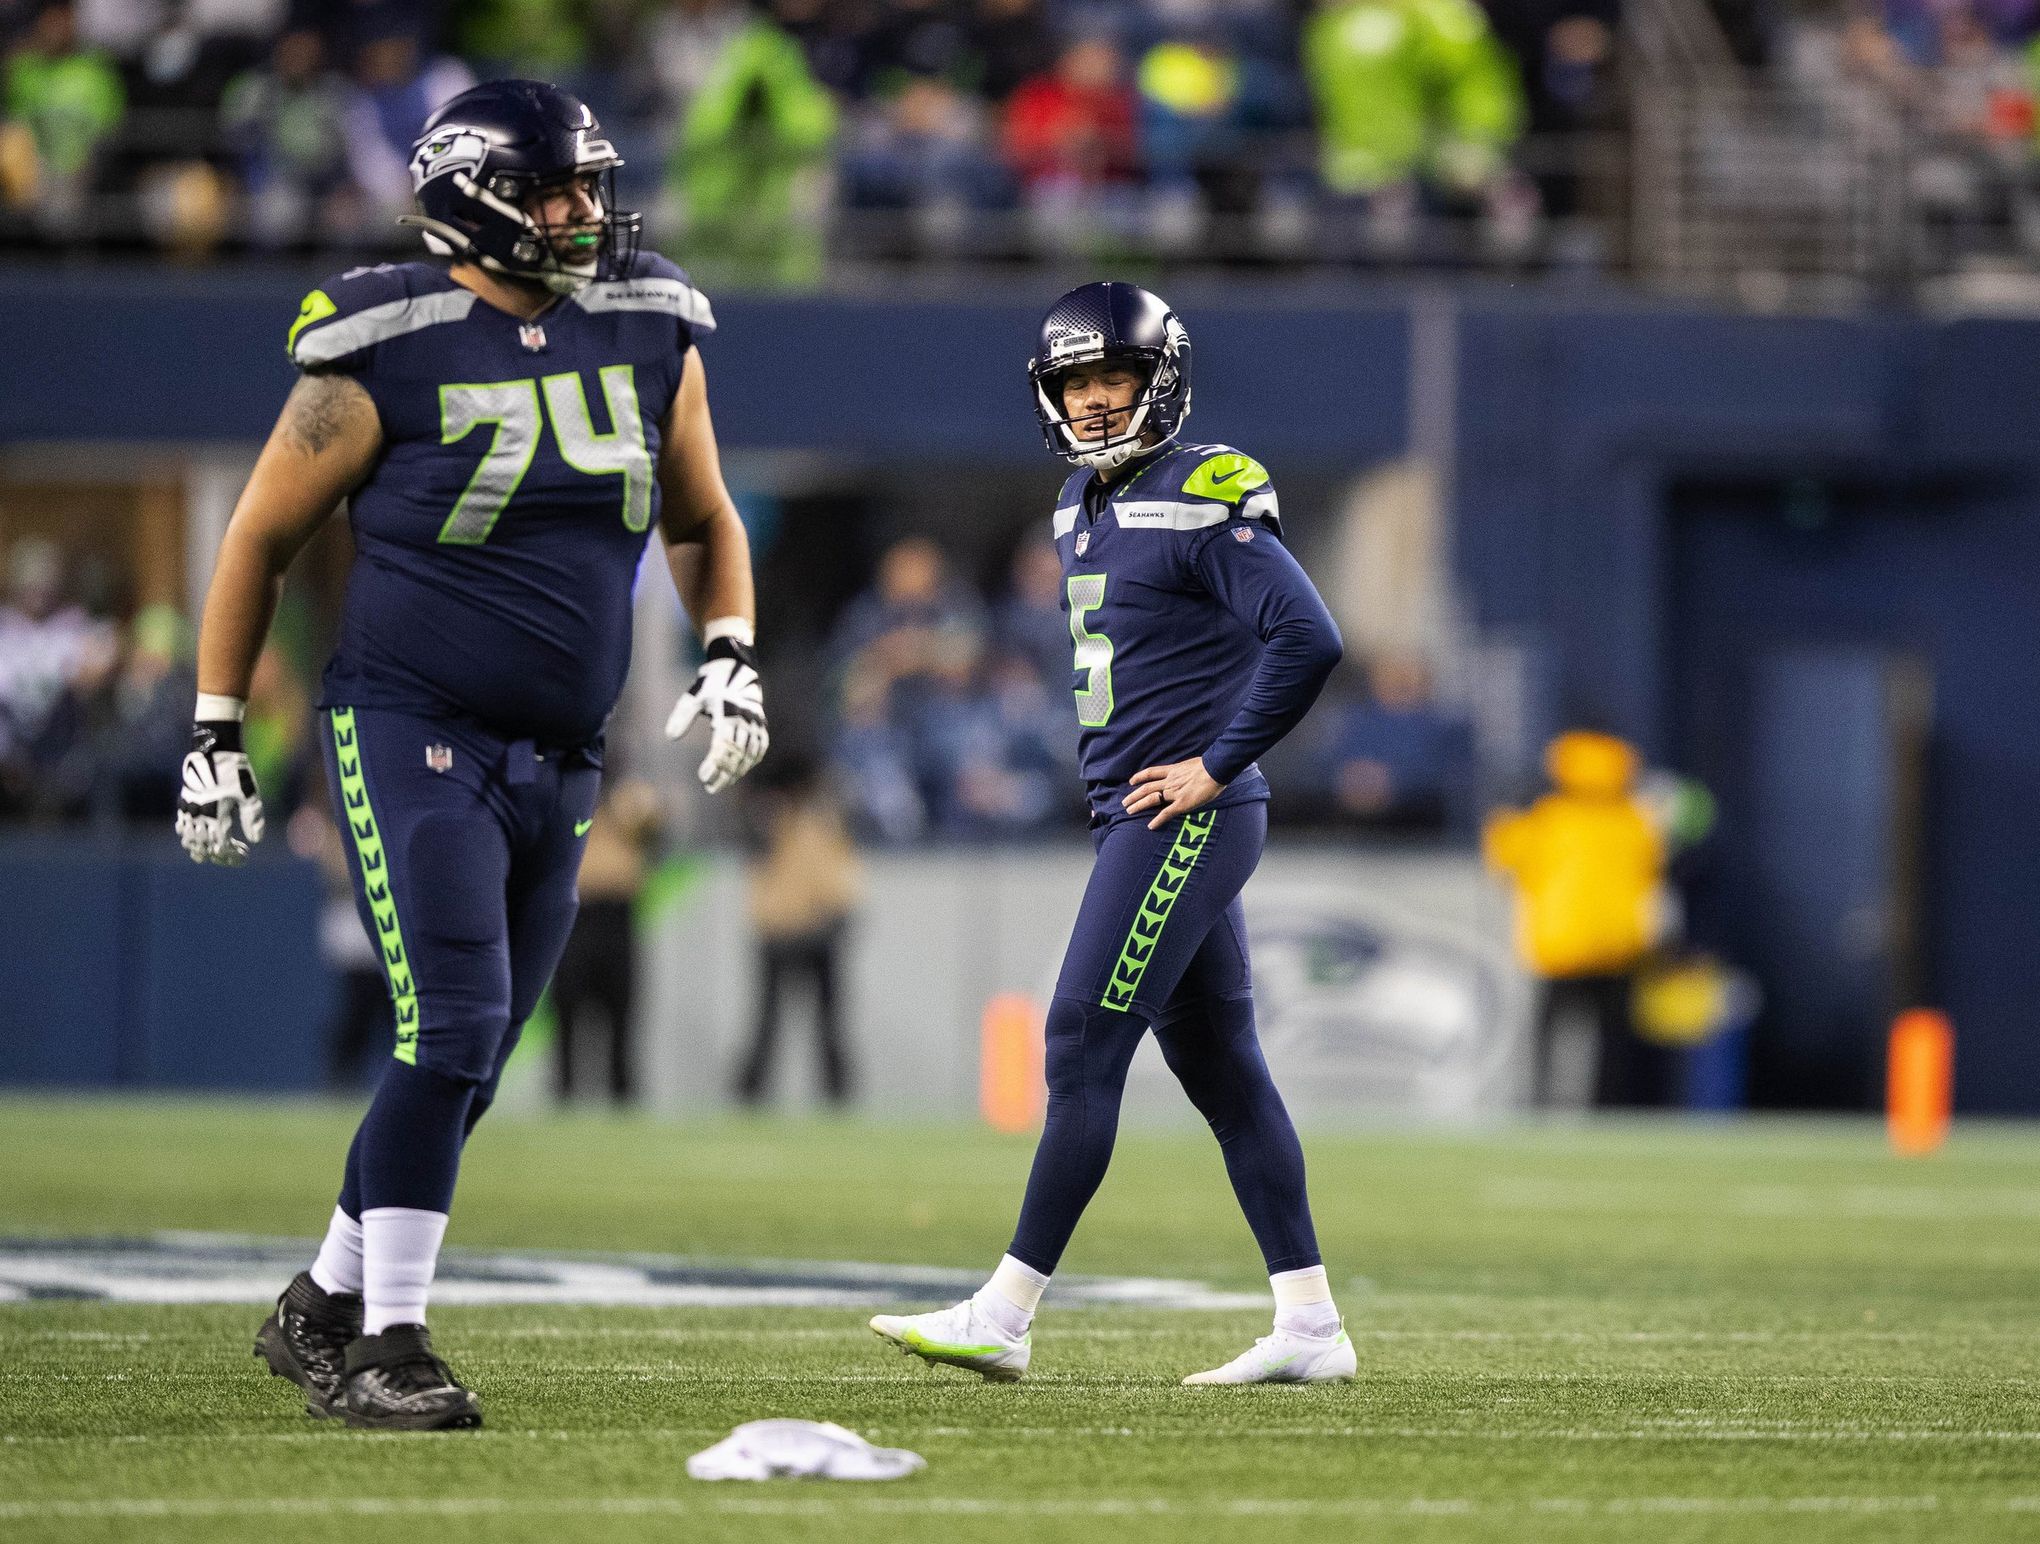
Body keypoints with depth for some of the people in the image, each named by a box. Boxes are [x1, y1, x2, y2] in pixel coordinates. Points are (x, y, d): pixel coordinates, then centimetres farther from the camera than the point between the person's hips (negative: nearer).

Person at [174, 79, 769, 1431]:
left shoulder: (652, 339, 4)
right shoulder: (387, 356, -11)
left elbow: (703, 520, 19)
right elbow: (261, 539, 0)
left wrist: (731, 656, 2)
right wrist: (217, 738, 0)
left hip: (558, 764, 6)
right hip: (411, 733, -6)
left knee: (466, 1067, 9)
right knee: (452, 1035, -17)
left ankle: (325, 1309, 25)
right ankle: (385, 1344, -11)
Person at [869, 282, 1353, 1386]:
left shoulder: (1203, 499, -12)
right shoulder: (1083, 508, 15)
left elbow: (1307, 641, -20)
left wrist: (1217, 764, -17)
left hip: (1190, 815, -9)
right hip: (1131, 817, 9)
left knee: (1083, 1045, -11)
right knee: (1218, 1067, 8)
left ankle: (1005, 1316, -11)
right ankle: (1309, 1327, 9)